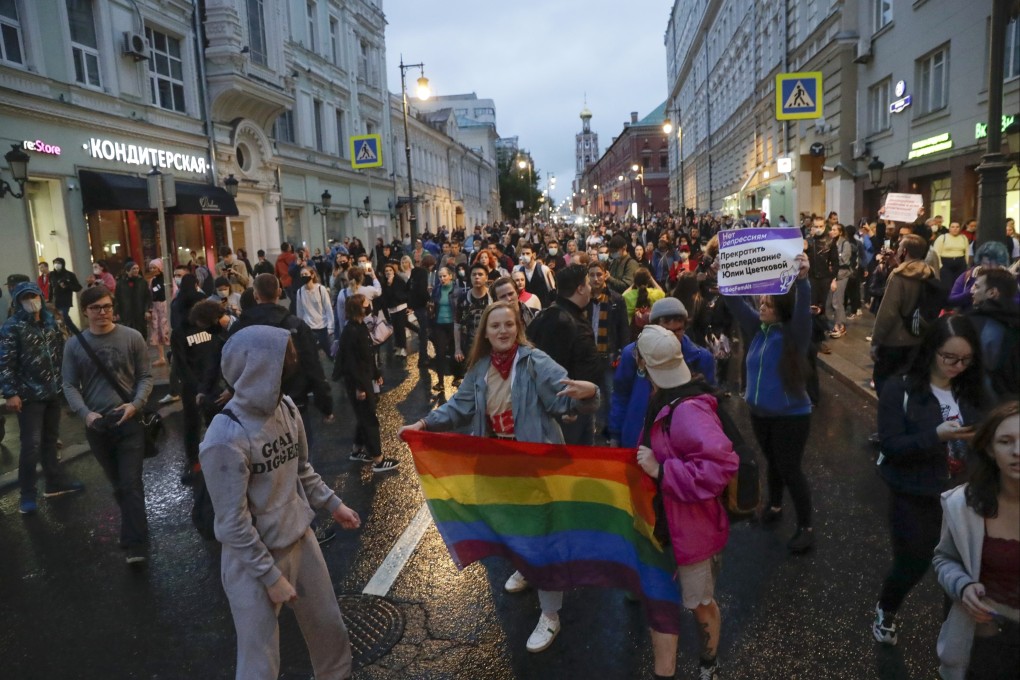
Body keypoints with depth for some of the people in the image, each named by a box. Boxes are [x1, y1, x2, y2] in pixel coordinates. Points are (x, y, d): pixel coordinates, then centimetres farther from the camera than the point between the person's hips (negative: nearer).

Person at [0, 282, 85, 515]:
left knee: (50, 440, 17)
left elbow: (61, 351, 13)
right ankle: (28, 495, 6)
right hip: (29, 395, -6)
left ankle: (55, 481, 29)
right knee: (31, 445, -4)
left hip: (53, 391, 6)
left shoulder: (50, 321, 6)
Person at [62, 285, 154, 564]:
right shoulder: (74, 345, 2)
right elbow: (70, 385, 3)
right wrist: (85, 413, -13)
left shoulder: (132, 337, -3)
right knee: (117, 483, 16)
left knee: (131, 483, -6)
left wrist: (135, 405, -16)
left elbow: (145, 376, 0)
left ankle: (135, 545, -5)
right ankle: (134, 525, 36)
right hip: (96, 425, 3)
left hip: (129, 421, -2)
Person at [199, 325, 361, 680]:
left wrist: (332, 504, 12)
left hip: (301, 539, 7)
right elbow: (233, 524, -21)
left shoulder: (286, 408, -8)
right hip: (254, 558, -6)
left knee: (330, 628, 22)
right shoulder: (225, 439, -28)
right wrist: (271, 577, -15)